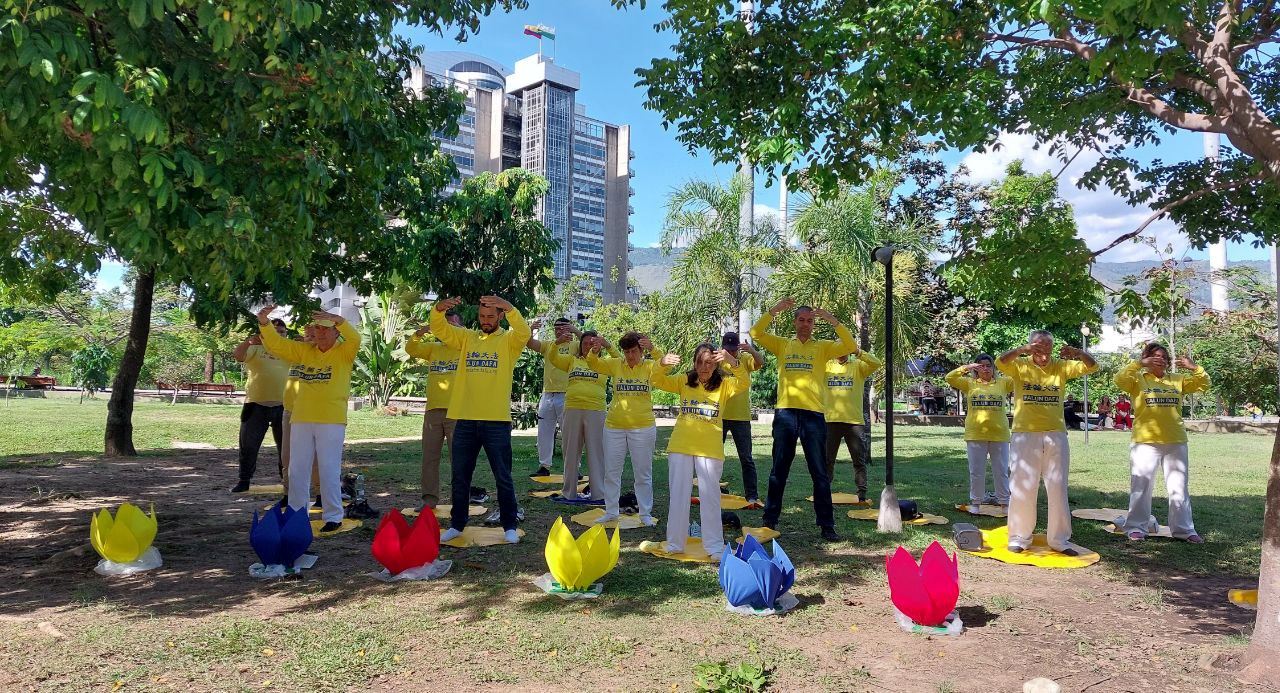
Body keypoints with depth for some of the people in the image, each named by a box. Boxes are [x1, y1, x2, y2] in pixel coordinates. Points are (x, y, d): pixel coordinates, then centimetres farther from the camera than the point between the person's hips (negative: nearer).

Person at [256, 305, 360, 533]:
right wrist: (264, 323, -5)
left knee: (329, 471, -2)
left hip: (331, 421, -5)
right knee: (297, 470, 11)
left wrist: (338, 319, -33)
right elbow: (276, 344, 10)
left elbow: (355, 339, -21)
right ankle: (296, 514, 23)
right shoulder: (304, 351, 12)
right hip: (301, 420, 5)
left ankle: (333, 516, 8)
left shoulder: (344, 352, -1)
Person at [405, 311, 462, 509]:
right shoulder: (433, 348, 15)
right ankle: (430, 498, 16)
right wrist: (420, 332, -11)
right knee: (430, 456, 7)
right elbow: (411, 349, 6)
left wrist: (459, 329, -17)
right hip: (433, 410, 4)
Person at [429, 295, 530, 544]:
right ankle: (457, 525, 27)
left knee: (503, 476, 5)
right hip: (465, 420, 4)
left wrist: (509, 307, -37)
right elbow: (439, 329, -1)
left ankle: (510, 526, 17)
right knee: (460, 476, 13)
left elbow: (524, 333, -20)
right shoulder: (466, 337, 10)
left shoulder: (509, 340, 0)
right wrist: (439, 310, -22)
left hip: (497, 421, -3)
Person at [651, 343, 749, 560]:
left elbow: (743, 382, -17)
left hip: (711, 450, -1)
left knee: (710, 497, 5)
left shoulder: (723, 384, 0)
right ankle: (674, 544, 18)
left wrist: (732, 361, -35)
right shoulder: (684, 381, 4)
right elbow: (658, 381, -3)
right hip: (680, 447, 1)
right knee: (678, 495, 8)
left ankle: (715, 546, 13)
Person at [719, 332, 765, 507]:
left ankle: (752, 496, 5)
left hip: (741, 417, -2)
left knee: (746, 459, 2)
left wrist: (751, 350, -42)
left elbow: (760, 362, -21)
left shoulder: (745, 359, -3)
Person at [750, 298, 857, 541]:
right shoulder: (782, 344, 11)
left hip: (813, 413, -1)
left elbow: (851, 346, -6)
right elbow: (756, 332, 1)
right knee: (778, 471, 9)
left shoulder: (823, 347, 8)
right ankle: (770, 520, 18)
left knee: (820, 473, 3)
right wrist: (775, 309, -9)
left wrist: (832, 320, -13)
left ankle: (827, 525, 9)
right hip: (785, 412, 1)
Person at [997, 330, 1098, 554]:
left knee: (1058, 489, 8)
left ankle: (1059, 539, 18)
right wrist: (1021, 350, -35)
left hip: (1056, 436, 3)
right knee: (1022, 488, 3)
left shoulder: (1060, 366, 6)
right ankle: (1019, 538, 13)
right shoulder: (1020, 366, -1)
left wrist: (1077, 353, -23)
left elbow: (1091, 366, -3)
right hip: (1025, 436, -2)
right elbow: (1000, 363, -19)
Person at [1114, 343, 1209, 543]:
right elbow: (1120, 380, -18)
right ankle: (1137, 527, 10)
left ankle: (1184, 528, 19)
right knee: (1141, 486, 2)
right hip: (1145, 442, -3)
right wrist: (1139, 364, -24)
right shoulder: (1138, 379, -1)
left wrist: (1194, 367, -9)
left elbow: (1204, 384, 6)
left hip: (1175, 442, 4)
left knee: (1178, 488, 10)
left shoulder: (1178, 380, 10)